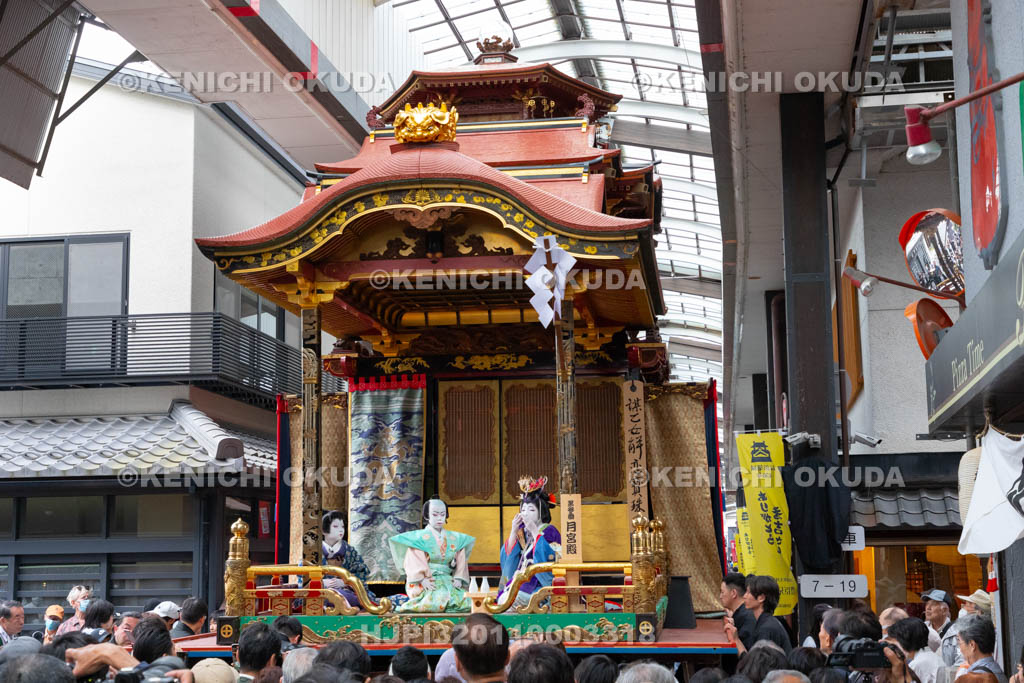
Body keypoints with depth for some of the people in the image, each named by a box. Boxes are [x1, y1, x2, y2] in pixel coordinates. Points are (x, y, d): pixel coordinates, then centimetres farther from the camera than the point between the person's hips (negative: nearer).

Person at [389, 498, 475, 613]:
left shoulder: (454, 538, 17)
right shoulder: (419, 537, 2)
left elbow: (460, 561, 14)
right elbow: (414, 562, -7)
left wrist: (459, 579, -4)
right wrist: (423, 579, -21)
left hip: (448, 581, 5)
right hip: (426, 583, -5)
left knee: (465, 600, -23)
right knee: (440, 599, -35)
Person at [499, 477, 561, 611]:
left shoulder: (549, 531, -2)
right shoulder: (521, 531, 15)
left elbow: (549, 559, -16)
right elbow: (508, 557, 8)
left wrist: (535, 532, -15)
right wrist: (514, 531, -2)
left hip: (540, 583, -6)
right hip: (520, 579, 6)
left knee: (511, 600, -24)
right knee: (503, 599, -16)